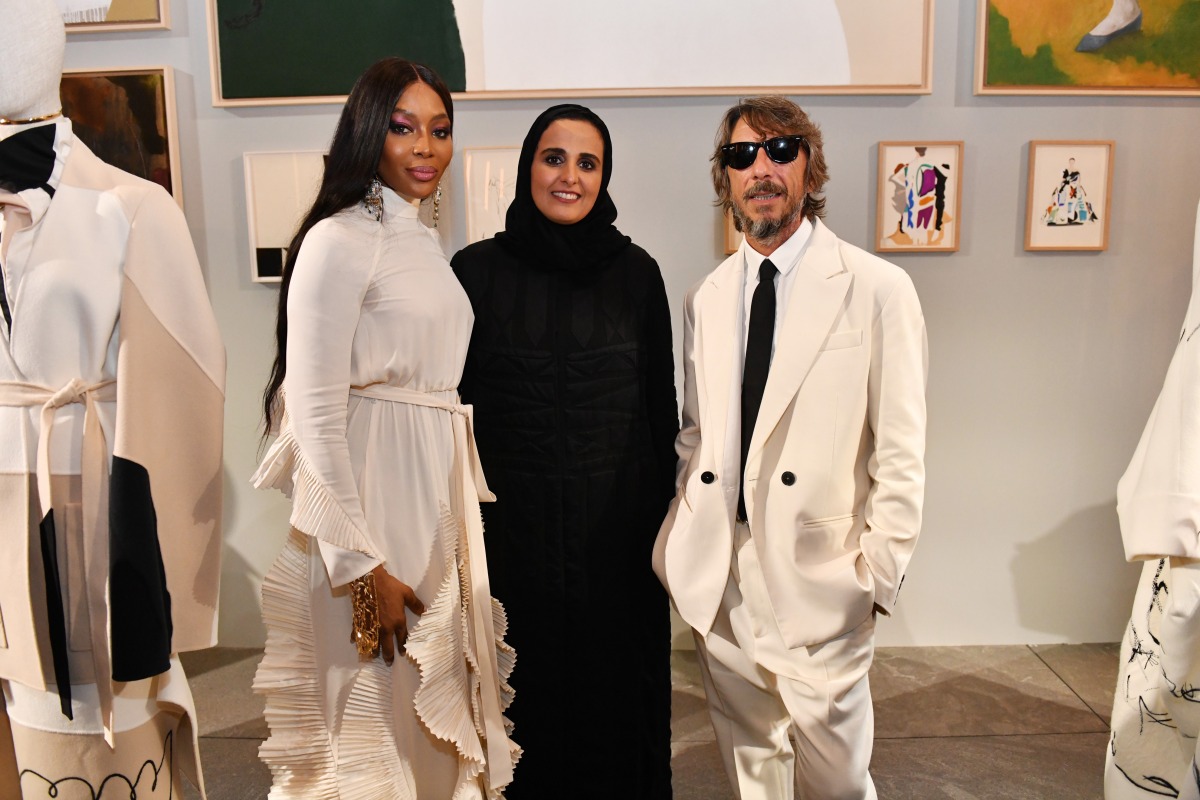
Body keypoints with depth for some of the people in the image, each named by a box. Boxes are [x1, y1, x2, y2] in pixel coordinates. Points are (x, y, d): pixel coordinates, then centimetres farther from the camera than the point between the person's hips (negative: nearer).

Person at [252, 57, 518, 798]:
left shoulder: (426, 243, 13)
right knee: (378, 706, 6)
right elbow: (314, 411, -17)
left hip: (439, 497, 8)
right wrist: (363, 567, -19)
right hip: (371, 497, -8)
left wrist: (467, 507, 13)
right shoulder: (339, 241, -12)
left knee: (436, 703, 18)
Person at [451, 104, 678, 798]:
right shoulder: (478, 270, -2)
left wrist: (663, 520, 3)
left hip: (618, 523, 1)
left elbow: (662, 408, 4)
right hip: (514, 525, 0)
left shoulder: (636, 272, 0)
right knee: (526, 692, 12)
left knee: (617, 689, 13)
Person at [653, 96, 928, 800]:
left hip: (819, 582, -4)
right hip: (718, 579, 4)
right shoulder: (707, 298, 9)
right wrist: (684, 538, 5)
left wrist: (879, 574, -7)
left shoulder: (877, 290, -7)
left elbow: (900, 452, -6)